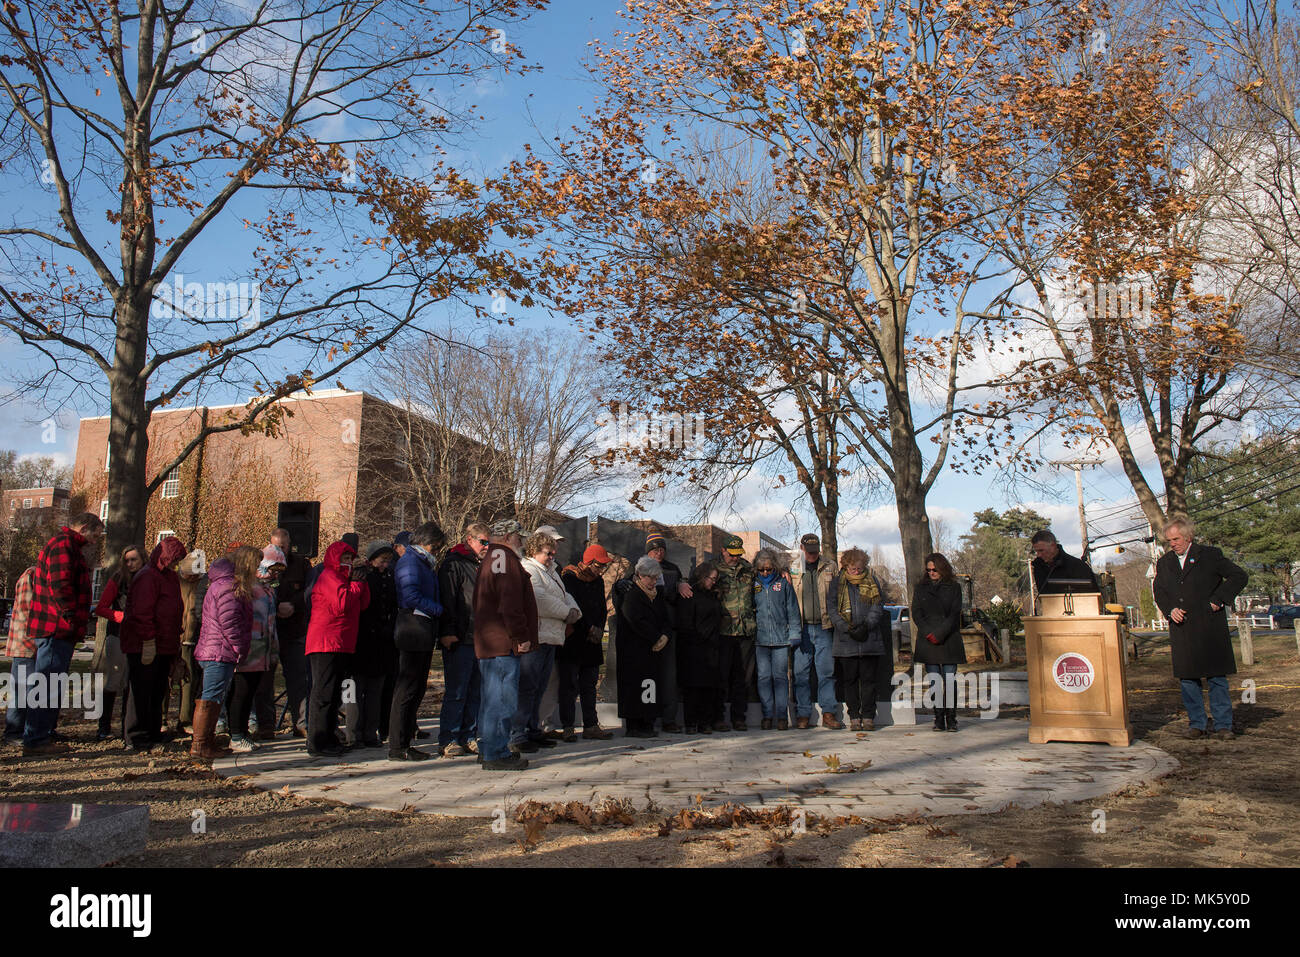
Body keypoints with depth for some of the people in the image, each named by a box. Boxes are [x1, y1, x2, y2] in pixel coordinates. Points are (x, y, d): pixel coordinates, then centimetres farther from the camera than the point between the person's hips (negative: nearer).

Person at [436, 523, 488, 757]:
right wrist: (448, 632, -20)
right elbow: (447, 601, -13)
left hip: (480, 639, 8)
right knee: (456, 692, -5)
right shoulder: (453, 564, -5)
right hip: (459, 641, -8)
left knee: (475, 692, 10)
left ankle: (469, 738, 17)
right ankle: (447, 741, 1)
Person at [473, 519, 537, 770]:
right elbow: (510, 604, -21)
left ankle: (488, 749, 24)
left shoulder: (490, 559, 22)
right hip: (504, 644, -11)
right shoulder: (505, 559, -12)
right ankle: (496, 754, -4)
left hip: (489, 643, 11)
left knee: (491, 697, 16)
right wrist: (522, 636, -18)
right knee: (503, 698, -7)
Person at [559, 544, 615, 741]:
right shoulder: (568, 578, -8)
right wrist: (590, 628, -13)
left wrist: (599, 629, -2)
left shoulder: (598, 581, 14)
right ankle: (567, 728, 1)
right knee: (569, 685, -4)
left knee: (589, 685, 9)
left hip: (591, 642, 7)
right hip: (570, 641, -6)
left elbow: (602, 608, 15)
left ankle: (591, 726, 13)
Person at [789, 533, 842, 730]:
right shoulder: (792, 569, 8)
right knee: (801, 672, 1)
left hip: (824, 627, 0)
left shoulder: (830, 567, 8)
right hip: (802, 628, 0)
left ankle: (829, 713, 8)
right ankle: (802, 714, 9)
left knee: (827, 670, 1)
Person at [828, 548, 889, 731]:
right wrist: (848, 629, -12)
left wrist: (866, 625, -12)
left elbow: (878, 606, 3)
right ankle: (854, 717, 11)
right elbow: (832, 609, -1)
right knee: (850, 680, 3)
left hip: (870, 639, 1)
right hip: (846, 640, 0)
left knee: (869, 679, 2)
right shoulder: (837, 582, 6)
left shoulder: (872, 581, 11)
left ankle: (868, 716, 9)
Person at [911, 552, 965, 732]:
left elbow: (954, 614, -1)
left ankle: (951, 719, 1)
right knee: (934, 680, -2)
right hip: (927, 642, 1)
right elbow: (916, 613, 6)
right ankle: (939, 719, 2)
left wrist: (939, 634, -11)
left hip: (949, 641, -1)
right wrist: (928, 633, -8)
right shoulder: (920, 588, 13)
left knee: (950, 679, -5)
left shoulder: (954, 587, 7)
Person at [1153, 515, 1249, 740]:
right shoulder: (1164, 563, 13)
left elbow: (1239, 576, 1)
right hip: (1181, 630, 3)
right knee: (1187, 678, 4)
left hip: (1210, 628, -3)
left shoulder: (1210, 555, 2)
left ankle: (1223, 725, 7)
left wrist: (1218, 600, -6)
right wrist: (1170, 609, -4)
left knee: (1216, 677, -1)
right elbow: (1158, 591, 15)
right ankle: (1196, 723, 13)